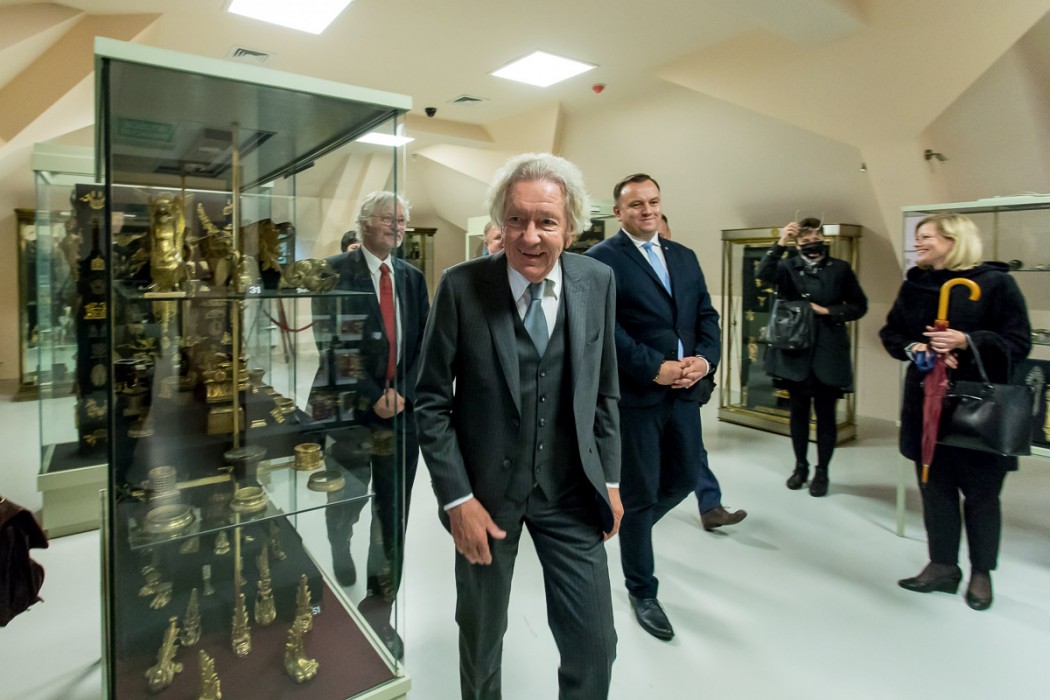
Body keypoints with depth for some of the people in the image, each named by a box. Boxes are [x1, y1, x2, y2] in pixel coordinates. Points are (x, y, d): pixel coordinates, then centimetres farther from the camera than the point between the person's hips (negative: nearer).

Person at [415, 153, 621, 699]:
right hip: (486, 489, -1)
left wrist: (609, 479, 4)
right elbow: (431, 401, -8)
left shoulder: (598, 282, -5)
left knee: (595, 643, 10)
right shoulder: (461, 287, -14)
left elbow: (604, 391, 4)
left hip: (572, 491, 2)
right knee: (481, 639, 21)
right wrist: (457, 498, -11)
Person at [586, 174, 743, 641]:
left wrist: (704, 359, -7)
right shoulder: (602, 259, -7)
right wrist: (655, 368, -19)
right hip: (635, 393, -6)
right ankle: (642, 591, 27)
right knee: (640, 493, 6)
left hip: (684, 389, 7)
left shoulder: (684, 257, 14)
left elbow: (707, 315, 11)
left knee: (687, 477, 17)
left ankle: (629, 525, 47)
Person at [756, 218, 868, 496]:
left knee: (825, 413, 6)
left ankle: (822, 471, 20)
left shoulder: (840, 269, 4)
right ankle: (800, 466, 26)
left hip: (827, 353, 0)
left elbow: (859, 306, 6)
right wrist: (780, 244, -25)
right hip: (795, 350, 1)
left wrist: (827, 312, -8)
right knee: (798, 411, 11)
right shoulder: (788, 266, 3)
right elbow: (763, 275, -18)